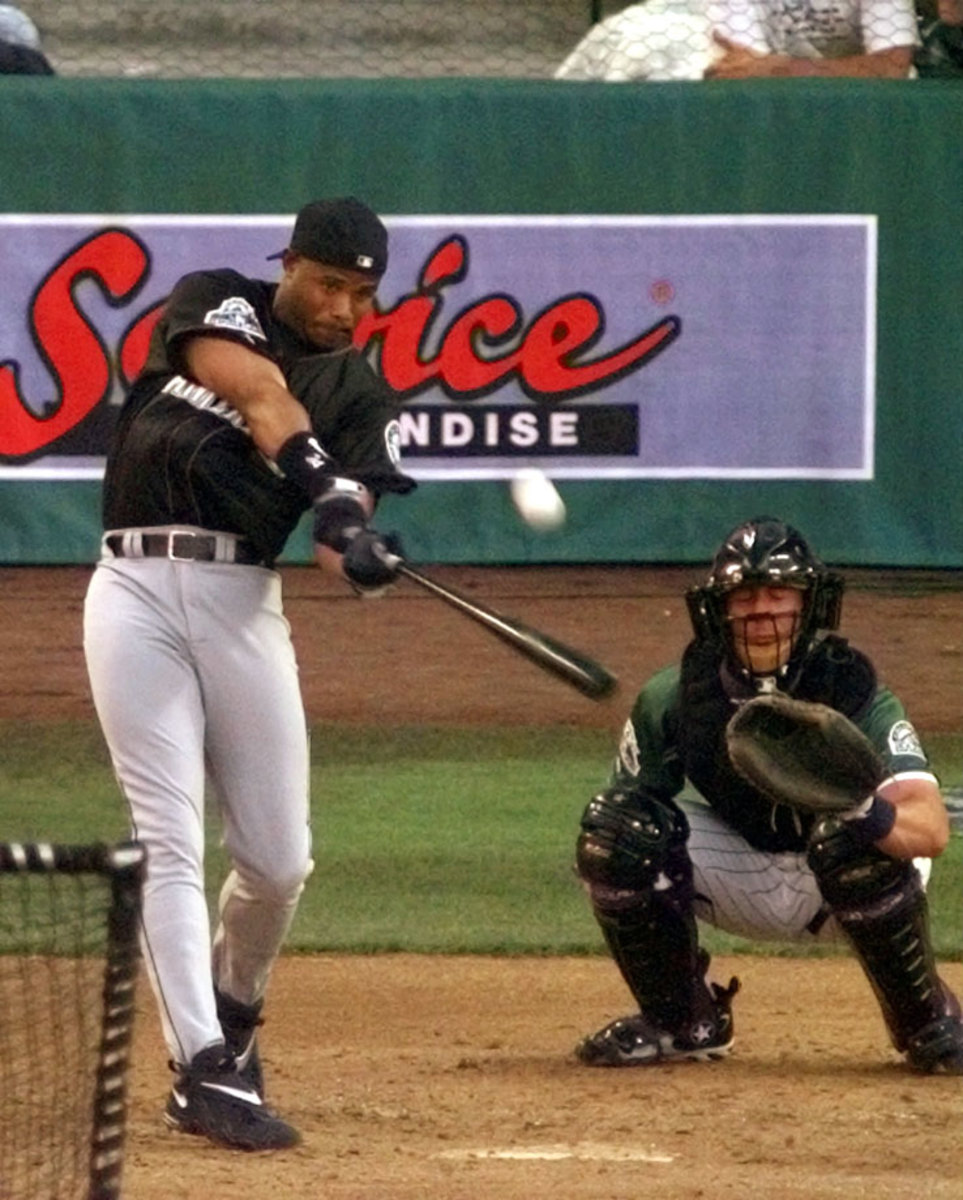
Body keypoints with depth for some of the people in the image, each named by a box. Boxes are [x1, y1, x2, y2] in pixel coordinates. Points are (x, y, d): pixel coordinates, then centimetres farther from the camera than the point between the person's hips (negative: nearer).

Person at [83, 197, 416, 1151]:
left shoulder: (361, 398, 11)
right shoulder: (214, 304, 5)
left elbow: (344, 520, -4)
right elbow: (259, 391, -16)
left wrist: (359, 550, -28)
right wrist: (324, 484, -32)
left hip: (244, 603, 3)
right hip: (138, 591, -3)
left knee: (278, 859, 3)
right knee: (169, 841, -10)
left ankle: (232, 1014, 33)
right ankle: (204, 1070, -15)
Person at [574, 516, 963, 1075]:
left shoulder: (854, 694, -27)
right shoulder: (673, 697, -16)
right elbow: (628, 804, -1)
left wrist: (874, 817, -62)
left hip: (844, 885, -3)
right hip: (742, 877, 3)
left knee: (849, 842, -38)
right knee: (615, 826, -21)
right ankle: (681, 1022, 0)